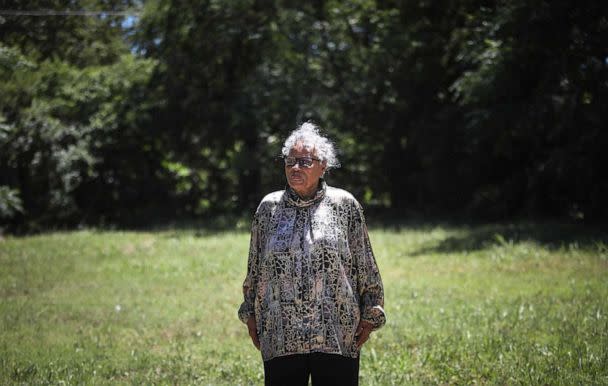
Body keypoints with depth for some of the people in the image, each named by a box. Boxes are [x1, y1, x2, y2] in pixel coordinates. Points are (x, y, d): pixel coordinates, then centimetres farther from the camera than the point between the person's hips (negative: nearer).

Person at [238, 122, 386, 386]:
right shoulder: (269, 207, 8)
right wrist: (250, 315, 13)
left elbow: (365, 265, 6)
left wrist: (369, 316, 2)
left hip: (336, 335, -2)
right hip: (280, 335, 2)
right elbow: (254, 268, 14)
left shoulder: (344, 205, 3)